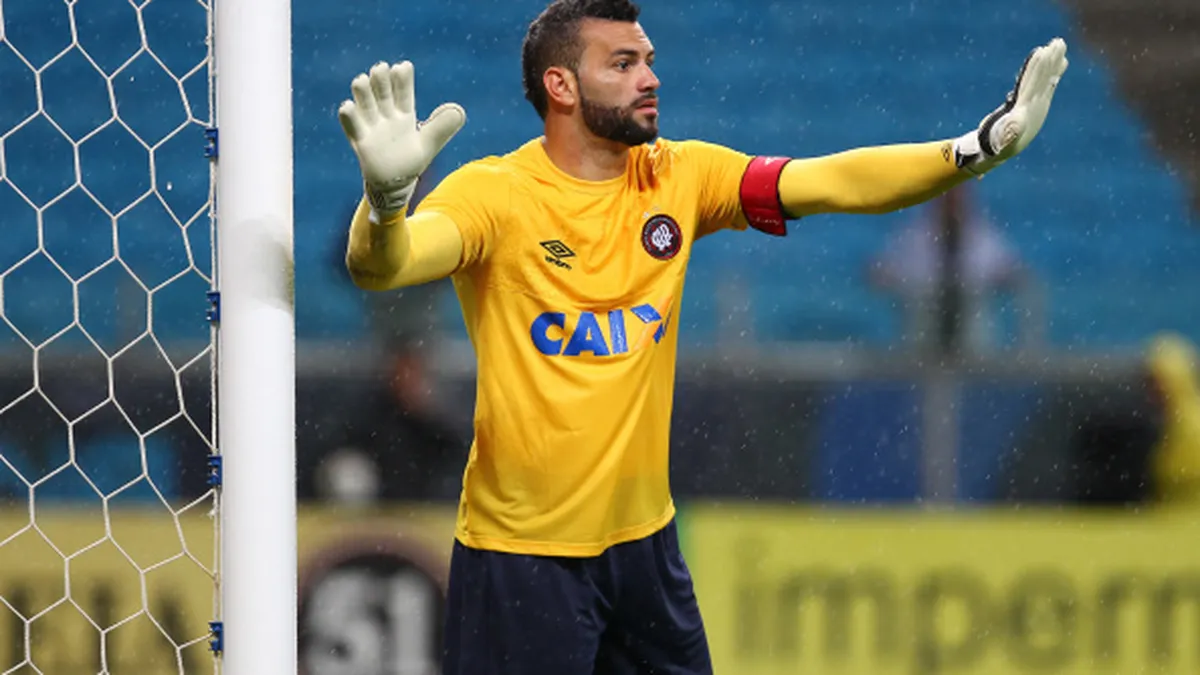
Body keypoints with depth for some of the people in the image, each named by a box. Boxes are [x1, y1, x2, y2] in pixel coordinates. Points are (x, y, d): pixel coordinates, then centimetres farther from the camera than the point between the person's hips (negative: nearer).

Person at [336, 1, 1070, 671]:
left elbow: (831, 183, -3)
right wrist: (387, 194, -53)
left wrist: (982, 146, -16)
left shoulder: (680, 176, 3)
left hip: (644, 534, 5)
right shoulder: (495, 192, -13)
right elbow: (379, 265, -29)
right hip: (521, 547, -5)